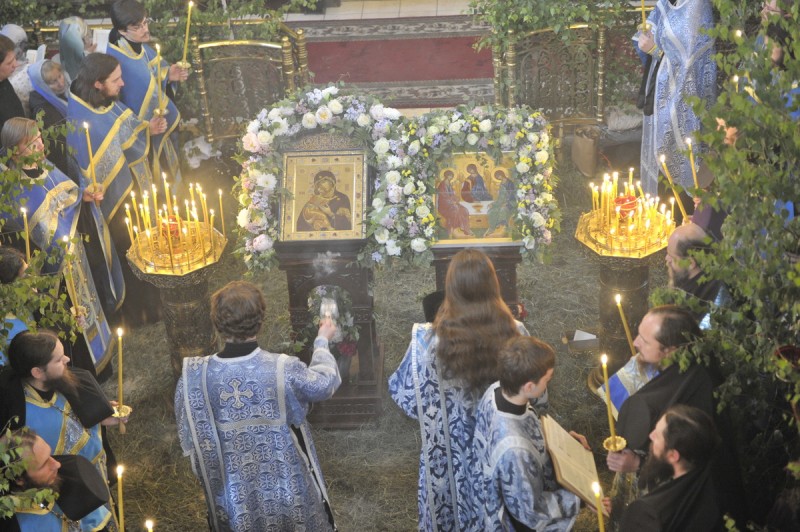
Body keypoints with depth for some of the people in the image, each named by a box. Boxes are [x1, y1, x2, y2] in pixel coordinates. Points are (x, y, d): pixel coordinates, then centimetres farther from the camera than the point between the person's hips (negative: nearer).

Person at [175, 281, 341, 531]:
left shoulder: (193, 377, -18)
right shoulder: (285, 371, -24)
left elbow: (189, 440, -5)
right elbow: (325, 382, -2)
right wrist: (322, 341, 17)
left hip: (234, 498, 2)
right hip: (289, 491, -1)